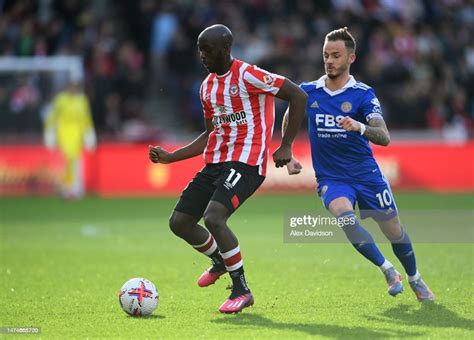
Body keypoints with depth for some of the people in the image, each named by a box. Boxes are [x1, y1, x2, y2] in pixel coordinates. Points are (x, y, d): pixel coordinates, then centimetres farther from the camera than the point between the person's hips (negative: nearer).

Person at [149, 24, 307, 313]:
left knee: (213, 217, -28)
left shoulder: (248, 76, -11)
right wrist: (171, 157, 17)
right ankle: (220, 262, 33)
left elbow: (298, 96, -12)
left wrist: (286, 146, -13)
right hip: (215, 162, 9)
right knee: (179, 222, 3)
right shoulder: (207, 86, 15)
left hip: (246, 162, -9)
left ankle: (242, 291, -11)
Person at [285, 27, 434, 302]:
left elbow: (384, 137, -21)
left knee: (394, 230, 4)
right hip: (330, 178, 1)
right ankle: (388, 270, -13)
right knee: (344, 214, -30)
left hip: (366, 173, 0)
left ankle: (415, 280, 33)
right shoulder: (307, 92, -1)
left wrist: (360, 127, -40)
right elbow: (288, 119, 21)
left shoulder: (363, 94, -9)